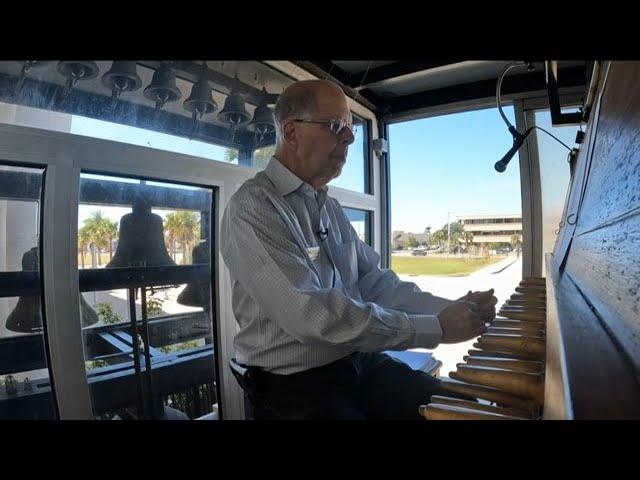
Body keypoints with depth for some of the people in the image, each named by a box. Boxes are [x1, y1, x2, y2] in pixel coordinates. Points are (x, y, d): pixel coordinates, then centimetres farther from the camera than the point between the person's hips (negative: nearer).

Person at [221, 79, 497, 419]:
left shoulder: (330, 207, 10)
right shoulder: (252, 207, -17)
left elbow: (374, 282, 7)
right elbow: (311, 315, -26)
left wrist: (451, 309, -6)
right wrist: (435, 328, -21)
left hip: (357, 361, 7)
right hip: (292, 381, -6)